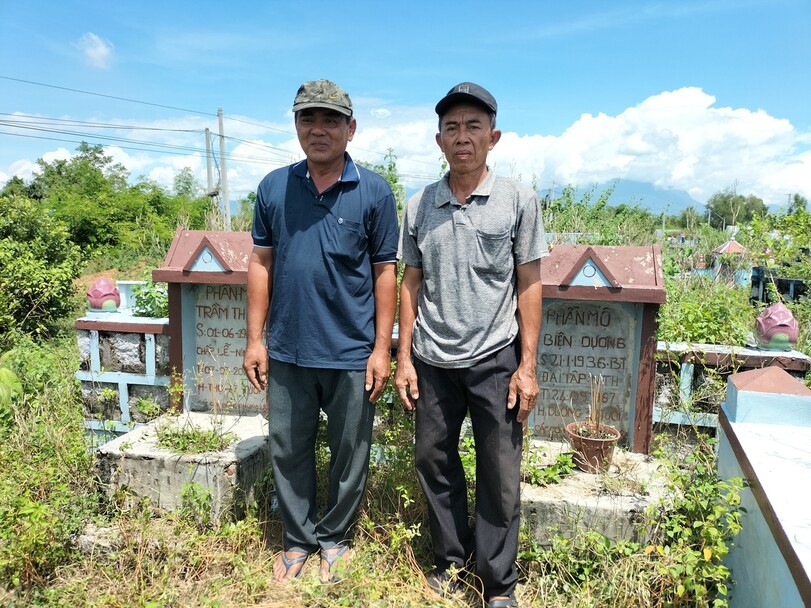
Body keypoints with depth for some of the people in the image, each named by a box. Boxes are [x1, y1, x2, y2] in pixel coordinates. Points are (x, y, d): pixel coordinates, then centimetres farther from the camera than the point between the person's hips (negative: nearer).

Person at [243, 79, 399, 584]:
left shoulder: (374, 192, -5)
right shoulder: (274, 187, 3)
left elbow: (385, 273, -4)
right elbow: (261, 263, 5)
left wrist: (382, 348, -7)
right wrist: (255, 339, 3)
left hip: (352, 354, -2)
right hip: (287, 352, 3)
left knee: (350, 454, 12)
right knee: (288, 450, 15)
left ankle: (334, 538, 35)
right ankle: (299, 539, 36)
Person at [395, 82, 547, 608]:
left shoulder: (519, 200, -2)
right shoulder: (420, 206, 5)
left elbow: (529, 285, -1)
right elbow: (411, 284, 8)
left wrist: (528, 366, -5)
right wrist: (404, 358, 5)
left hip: (494, 360, -2)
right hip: (432, 361, 3)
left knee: (500, 476, 5)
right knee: (434, 462, 13)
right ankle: (452, 557, 34)